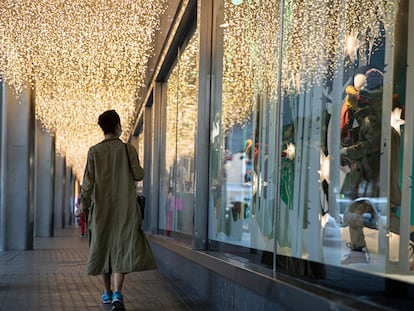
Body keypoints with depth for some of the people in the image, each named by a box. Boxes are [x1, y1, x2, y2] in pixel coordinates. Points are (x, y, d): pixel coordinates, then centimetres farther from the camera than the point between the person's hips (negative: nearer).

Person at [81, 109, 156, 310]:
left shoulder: (94, 151, -2)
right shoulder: (128, 149, -4)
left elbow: (88, 182, -5)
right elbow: (138, 175, -3)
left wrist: (84, 205, 4)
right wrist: (139, 169, 19)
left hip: (101, 207, 2)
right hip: (125, 209, -2)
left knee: (103, 247, 15)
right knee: (123, 248, -3)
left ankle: (107, 292, 26)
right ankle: (117, 293, -20)